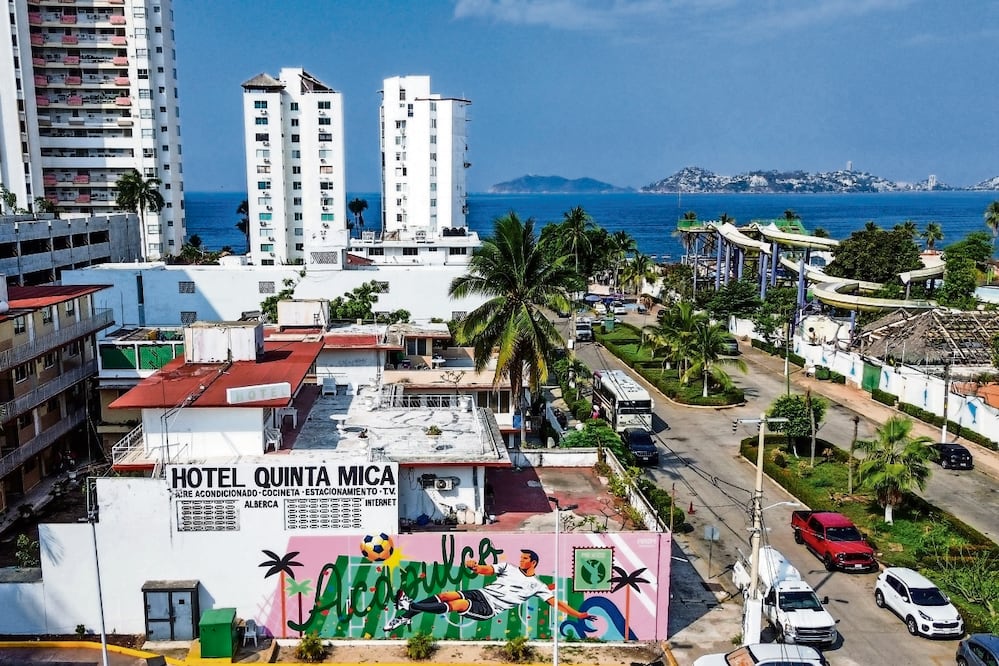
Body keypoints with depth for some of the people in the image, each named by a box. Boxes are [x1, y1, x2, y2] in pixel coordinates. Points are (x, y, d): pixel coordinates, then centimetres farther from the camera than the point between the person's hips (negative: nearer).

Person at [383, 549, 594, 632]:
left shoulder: (537, 585, 6)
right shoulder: (509, 567, 14)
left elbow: (555, 601, 2)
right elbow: (487, 570, 1)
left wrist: (578, 614, -8)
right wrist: (475, 566, -22)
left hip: (490, 609, -4)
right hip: (481, 594, 4)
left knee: (456, 605, -28)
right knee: (446, 595, -18)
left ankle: (410, 605, -27)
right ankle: (405, 616, -13)